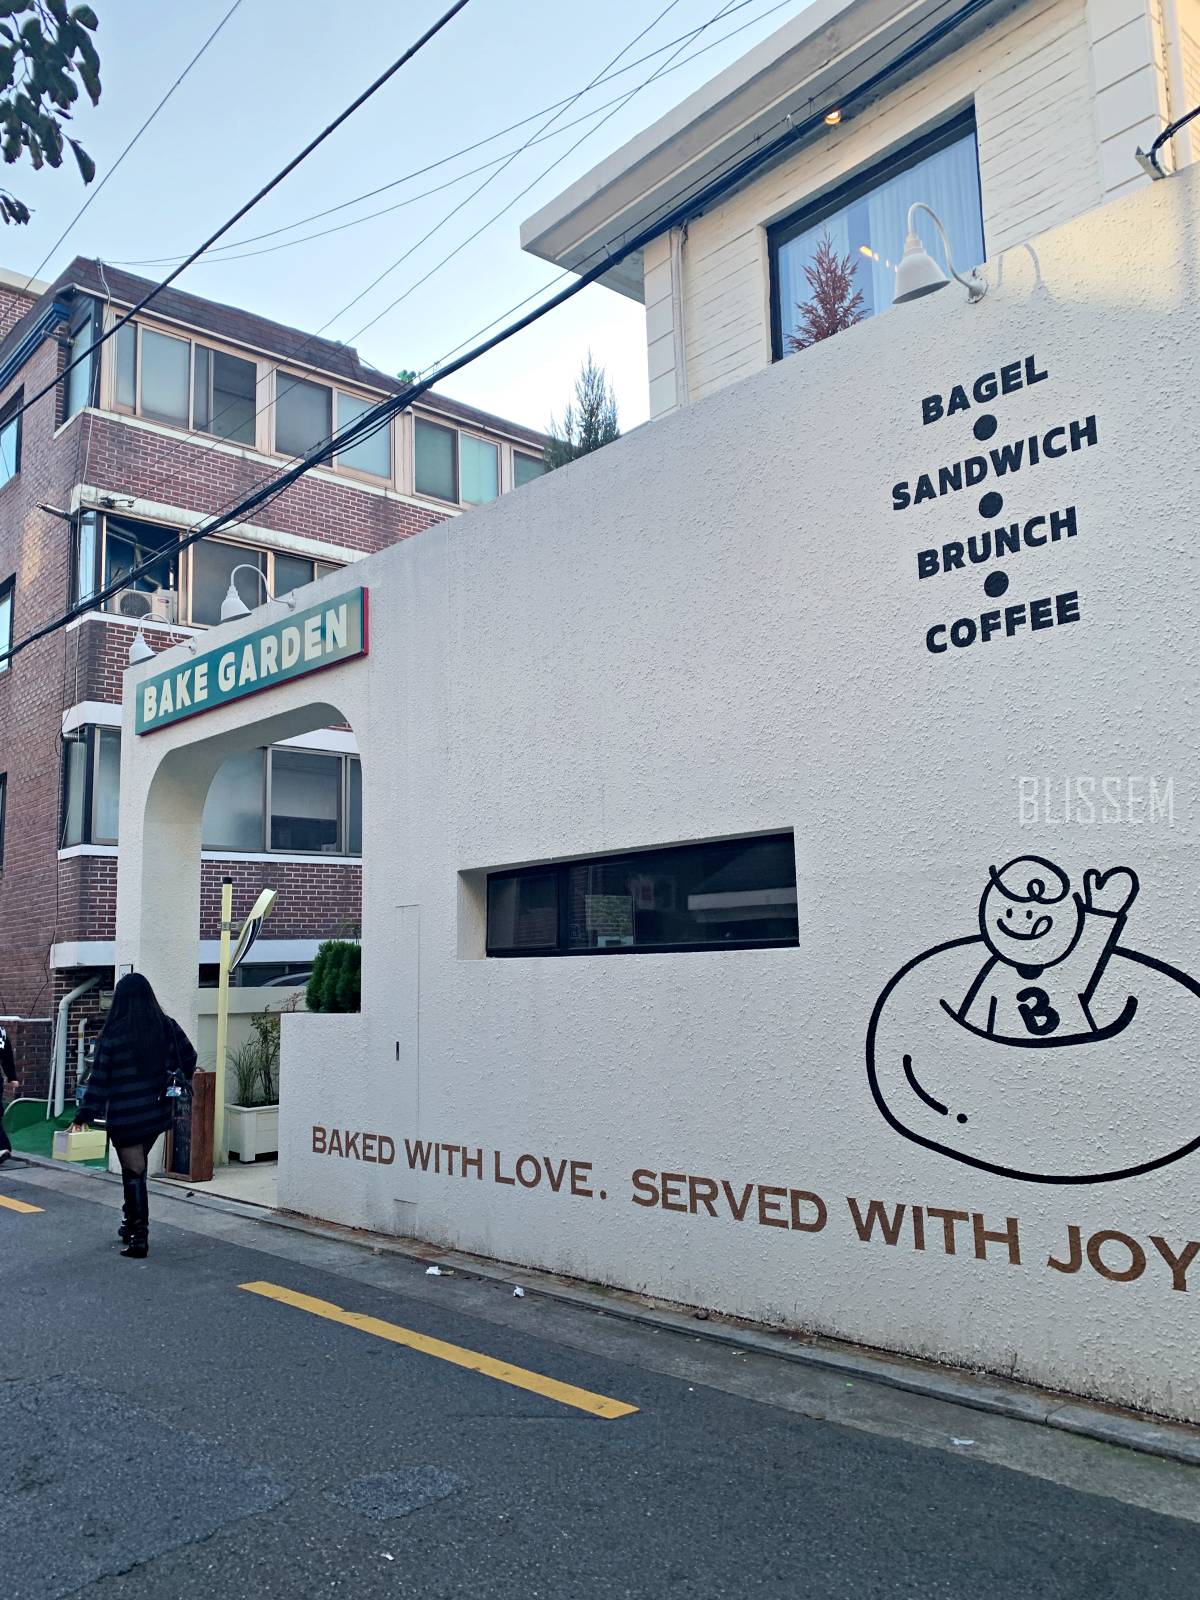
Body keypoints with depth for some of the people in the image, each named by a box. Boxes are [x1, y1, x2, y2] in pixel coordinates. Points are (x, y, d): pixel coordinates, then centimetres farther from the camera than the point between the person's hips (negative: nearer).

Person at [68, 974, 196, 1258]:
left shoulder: (113, 1033, -13)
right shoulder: (167, 1026, -3)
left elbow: (99, 1078, -10)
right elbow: (189, 1060, 5)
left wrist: (83, 1115, -3)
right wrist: (174, 1082, 26)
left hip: (125, 1117, -4)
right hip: (157, 1113, 4)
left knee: (133, 1173, 3)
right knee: (137, 1167, 22)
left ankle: (139, 1237, 3)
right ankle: (132, 1223, 31)